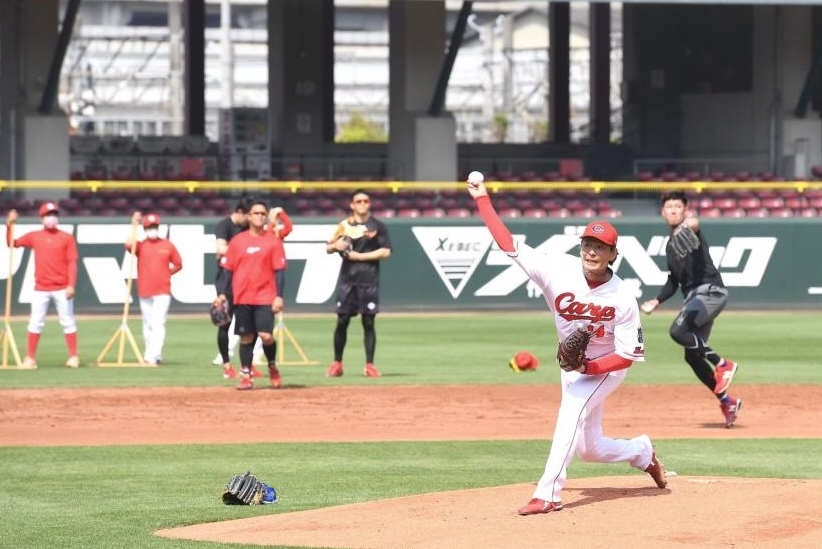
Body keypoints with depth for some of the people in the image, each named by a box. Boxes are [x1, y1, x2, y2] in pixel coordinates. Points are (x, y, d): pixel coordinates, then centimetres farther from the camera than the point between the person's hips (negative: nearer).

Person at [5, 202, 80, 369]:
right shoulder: (34, 236, 7)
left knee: (67, 322, 1)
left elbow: (72, 263, -3)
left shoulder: (66, 238, 0)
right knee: (35, 323, 1)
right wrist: (9, 226, -1)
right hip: (41, 289, 2)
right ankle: (30, 358, 5)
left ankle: (73, 357, 8)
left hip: (62, 288, -2)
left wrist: (71, 285, -12)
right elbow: (11, 243, 14)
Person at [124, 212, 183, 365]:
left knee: (158, 324, -13)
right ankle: (152, 355, 19)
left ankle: (152, 357, -19)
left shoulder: (167, 245, 5)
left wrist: (166, 273, 0)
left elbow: (178, 264, 13)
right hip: (144, 292, 2)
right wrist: (134, 225, -15)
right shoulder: (141, 246, 4)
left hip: (162, 292, -2)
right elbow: (129, 244, -19)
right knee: (148, 325, 9)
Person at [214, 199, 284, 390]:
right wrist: (221, 293, -1)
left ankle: (272, 367, 14)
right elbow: (227, 269, 8)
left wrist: (279, 296, -7)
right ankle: (246, 376, 11)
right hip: (242, 297, 2)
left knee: (266, 336, -12)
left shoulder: (272, 240, 3)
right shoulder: (237, 240, 6)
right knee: (246, 337, 4)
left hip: (265, 297, -2)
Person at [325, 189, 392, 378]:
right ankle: (337, 364, 10)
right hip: (347, 279, 2)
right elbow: (328, 249, 14)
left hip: (369, 279, -2)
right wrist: (335, 245, -10)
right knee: (342, 321, 1)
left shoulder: (377, 226, 4)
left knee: (368, 321, -2)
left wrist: (359, 256, -10)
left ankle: (369, 365, 1)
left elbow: (385, 251, -4)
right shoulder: (344, 225, 10)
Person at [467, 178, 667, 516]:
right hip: (572, 365, 5)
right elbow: (508, 244, -20)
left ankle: (548, 494, -33)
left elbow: (628, 355, -19)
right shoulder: (559, 270, -19)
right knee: (589, 448, 10)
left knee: (573, 409, -30)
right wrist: (482, 200, -25)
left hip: (606, 366, -5)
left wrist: (589, 367, -32)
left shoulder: (622, 298, -25)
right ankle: (642, 452, 42)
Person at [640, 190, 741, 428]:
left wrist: (688, 225, -56)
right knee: (692, 355, 7)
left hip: (710, 291, -9)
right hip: (694, 297, 9)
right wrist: (656, 301, 16)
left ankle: (722, 364, -17)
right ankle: (726, 401, 14)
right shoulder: (671, 245, 21)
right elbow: (674, 280, 30)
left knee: (678, 331, -27)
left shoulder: (690, 231, -4)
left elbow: (694, 223, -32)